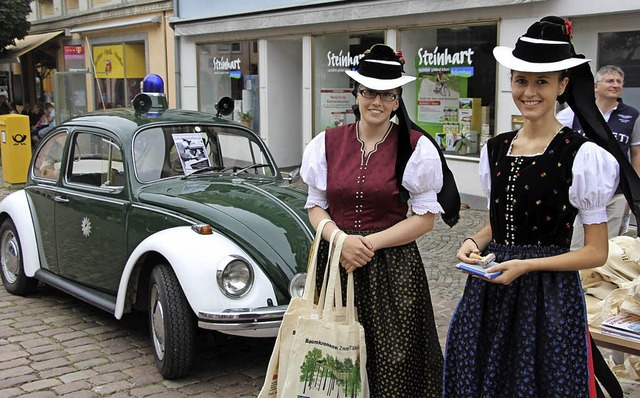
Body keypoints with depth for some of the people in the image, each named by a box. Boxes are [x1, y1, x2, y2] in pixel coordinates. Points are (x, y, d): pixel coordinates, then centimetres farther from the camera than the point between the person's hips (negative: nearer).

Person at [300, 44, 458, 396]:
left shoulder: (416, 147, -4)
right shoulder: (328, 142, 4)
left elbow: (425, 218, -3)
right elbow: (316, 205, 8)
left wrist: (370, 242, -14)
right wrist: (341, 239, -12)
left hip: (392, 267, -2)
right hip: (335, 263, 2)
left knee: (392, 365, 1)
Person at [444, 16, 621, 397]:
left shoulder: (582, 155, -11)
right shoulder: (496, 149, 6)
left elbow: (596, 252, -8)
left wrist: (526, 265, -17)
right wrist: (476, 242, -2)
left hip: (549, 293, -5)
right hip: (489, 289, 5)